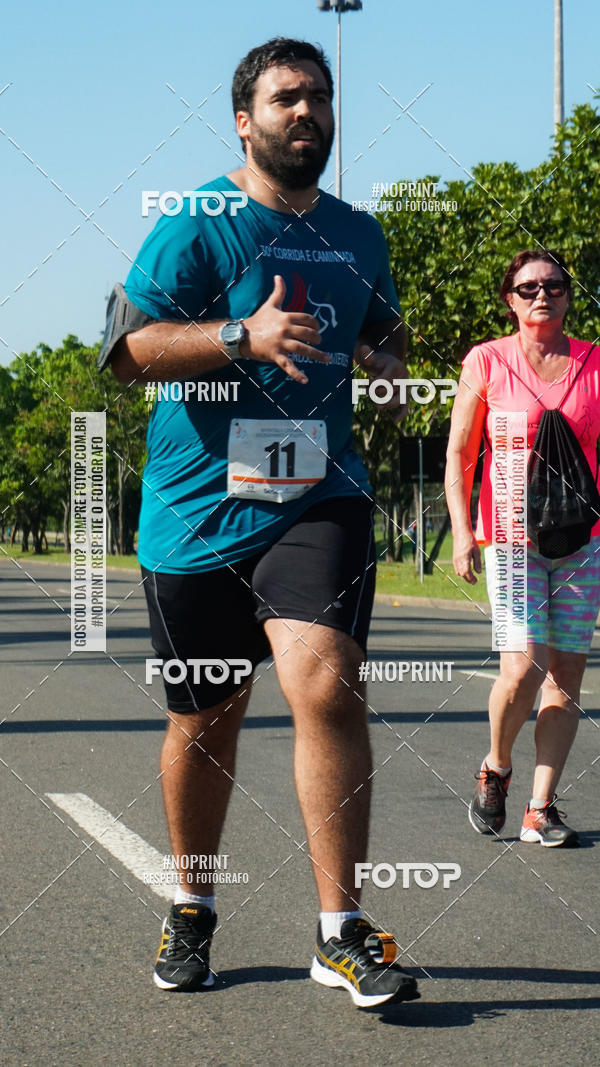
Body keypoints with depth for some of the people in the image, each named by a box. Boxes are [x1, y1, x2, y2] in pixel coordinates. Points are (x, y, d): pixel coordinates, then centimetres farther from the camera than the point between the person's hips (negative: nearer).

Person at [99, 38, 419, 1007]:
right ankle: (191, 912, 32)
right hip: (198, 506, -2)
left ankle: (341, 934, -13)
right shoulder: (198, 224, -3)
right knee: (205, 719, 9)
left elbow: (384, 326, 32)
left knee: (325, 684, -20)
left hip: (319, 499, 2)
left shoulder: (360, 235, 13)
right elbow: (127, 348, -12)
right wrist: (244, 335, -24)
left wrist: (389, 364, 8)